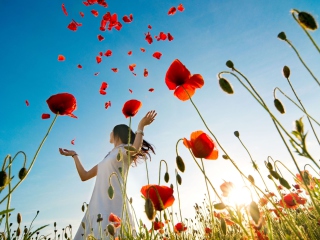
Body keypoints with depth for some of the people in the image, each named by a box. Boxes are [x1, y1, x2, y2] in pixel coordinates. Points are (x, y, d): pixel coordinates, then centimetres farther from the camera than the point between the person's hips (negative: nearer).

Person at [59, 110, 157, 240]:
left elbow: (136, 148, -23)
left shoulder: (124, 150, 5)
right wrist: (74, 155, 35)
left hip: (113, 203, -7)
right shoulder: (107, 158, 27)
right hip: (98, 204, 8)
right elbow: (84, 176, 29)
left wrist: (141, 126, -14)